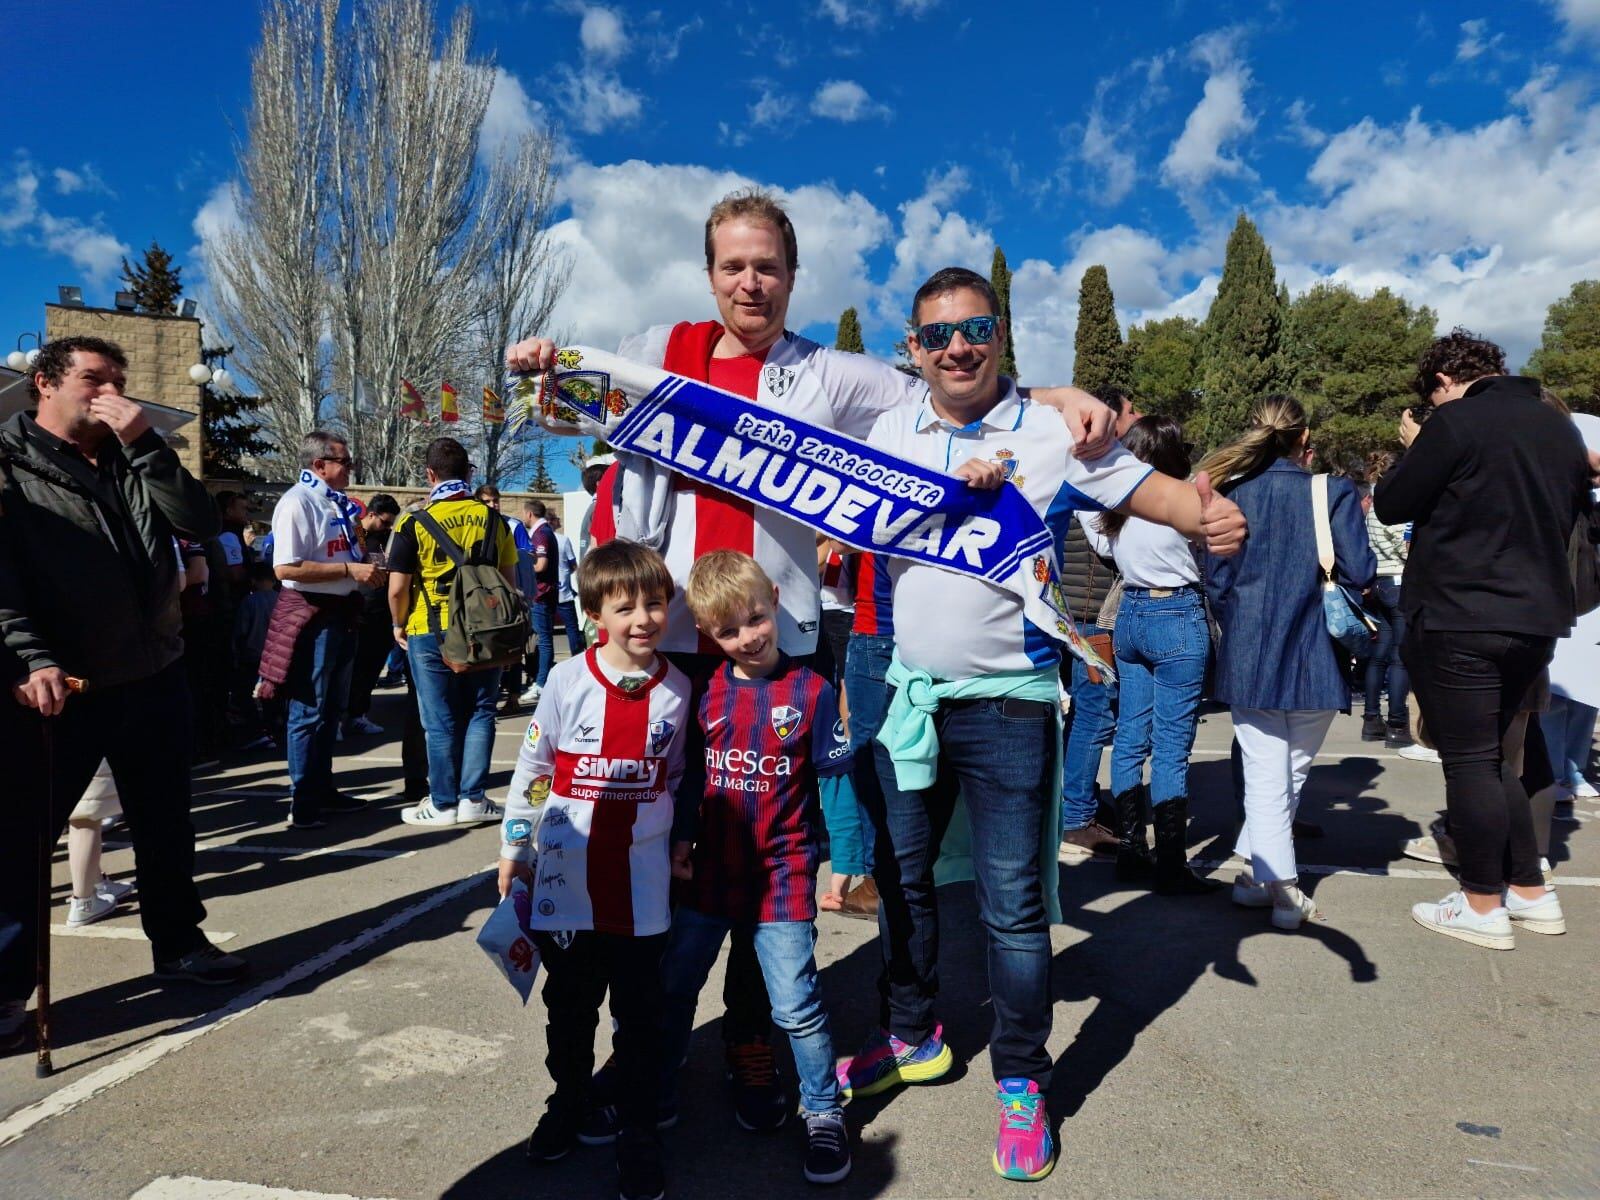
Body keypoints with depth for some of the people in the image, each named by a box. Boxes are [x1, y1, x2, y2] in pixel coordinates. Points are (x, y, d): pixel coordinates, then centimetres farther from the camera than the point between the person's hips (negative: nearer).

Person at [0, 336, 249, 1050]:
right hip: (58, 687, -5)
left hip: (154, 677, 5)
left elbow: (200, 522, -2)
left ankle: (177, 942, 31)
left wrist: (144, 444, -12)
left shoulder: (133, 459, 12)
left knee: (165, 823, 15)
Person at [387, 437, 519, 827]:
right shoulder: (493, 519, 0)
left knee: (440, 721, 6)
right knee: (480, 714, 11)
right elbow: (510, 579, 6)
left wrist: (398, 625, 8)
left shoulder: (415, 523, -9)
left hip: (431, 634, -2)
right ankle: (473, 799, 13)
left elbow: (398, 589, -9)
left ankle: (443, 803, 15)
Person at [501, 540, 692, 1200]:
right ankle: (567, 1103, 41)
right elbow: (531, 767, 0)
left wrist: (676, 846, 9)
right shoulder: (568, 680, -10)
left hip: (642, 883, 0)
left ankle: (638, 1132, 26)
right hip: (566, 879, 0)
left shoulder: (677, 688, -4)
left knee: (640, 1012, 10)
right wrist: (514, 848, 3)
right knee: (570, 1004, 18)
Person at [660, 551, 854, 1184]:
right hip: (709, 872, 4)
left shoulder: (810, 691, -10)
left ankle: (824, 1112, 26)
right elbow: (689, 773, 7)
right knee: (672, 991, 18)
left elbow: (837, 780, -5)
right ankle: (653, 1091, 40)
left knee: (796, 1006, 3)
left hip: (782, 877, -4)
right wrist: (680, 840, 3)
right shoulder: (706, 692, -1)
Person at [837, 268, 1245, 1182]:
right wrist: (953, 490, -19)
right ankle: (912, 1036, 39)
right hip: (911, 692, 4)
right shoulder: (893, 432, 4)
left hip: (1009, 705, -4)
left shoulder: (1053, 433, -6)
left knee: (1014, 904, 2)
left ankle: (1023, 1083, 23)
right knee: (901, 875, 17)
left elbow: (1148, 489, -11)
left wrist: (1213, 515, -32)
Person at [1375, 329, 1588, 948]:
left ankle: (1483, 907, 9)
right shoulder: (1560, 427, 13)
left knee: (1469, 762, 1)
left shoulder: (1457, 421, -12)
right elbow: (1568, 515, 22)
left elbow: (1392, 505, -8)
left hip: (1459, 622, -8)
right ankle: (1531, 893, 24)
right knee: (1496, 757, 18)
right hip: (1537, 619, 8)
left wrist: (1414, 448, 8)